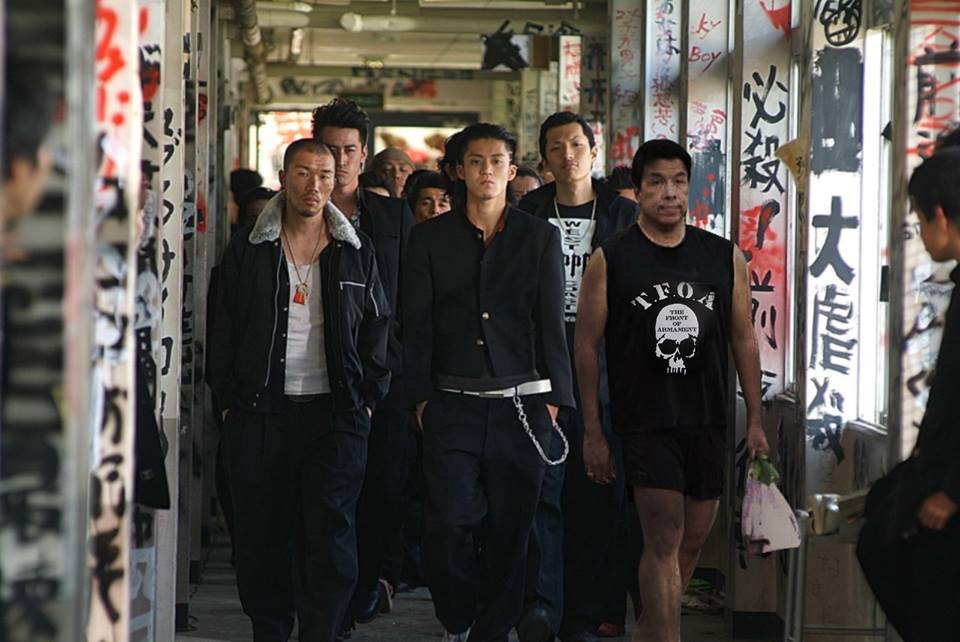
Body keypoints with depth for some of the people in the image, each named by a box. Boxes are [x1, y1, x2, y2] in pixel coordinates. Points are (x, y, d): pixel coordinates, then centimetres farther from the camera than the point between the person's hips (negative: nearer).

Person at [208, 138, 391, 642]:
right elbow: (223, 332, 7)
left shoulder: (357, 252, 9)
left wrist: (366, 400, 3)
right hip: (261, 412, 1)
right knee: (261, 534, 4)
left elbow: (377, 330, 11)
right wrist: (230, 401, 1)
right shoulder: (247, 250, 6)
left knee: (329, 532, -7)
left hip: (335, 412, 0)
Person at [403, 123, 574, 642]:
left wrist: (554, 400, -1)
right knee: (447, 524, -9)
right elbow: (417, 323, 7)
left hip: (521, 404, 0)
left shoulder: (540, 237, 8)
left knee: (509, 530, 3)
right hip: (453, 405, 0)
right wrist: (420, 397, 1)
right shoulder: (430, 238, 8)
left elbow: (552, 322, 5)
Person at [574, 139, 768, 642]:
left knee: (692, 541, 10)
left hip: (709, 421, 4)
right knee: (664, 539, -13)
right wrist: (592, 432, -3)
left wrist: (755, 420, 8)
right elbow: (586, 345, 0)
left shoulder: (725, 258, 7)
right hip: (645, 423, -4)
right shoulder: (610, 260, -2)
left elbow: (744, 339, 12)